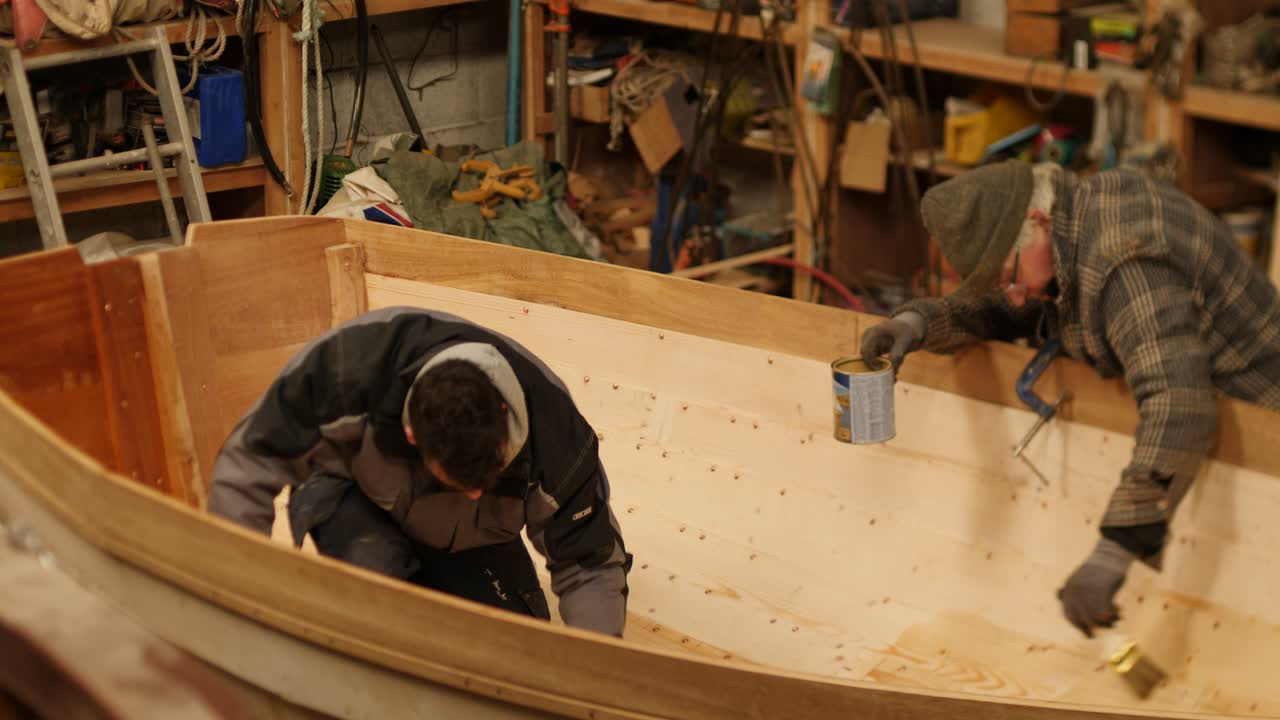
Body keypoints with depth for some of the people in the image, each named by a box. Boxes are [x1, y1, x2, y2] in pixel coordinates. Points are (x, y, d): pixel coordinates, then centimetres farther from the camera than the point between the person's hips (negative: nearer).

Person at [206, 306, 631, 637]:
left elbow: (589, 564, -20)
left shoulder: (550, 431, -34)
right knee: (371, 564, -36)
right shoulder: (348, 372, -41)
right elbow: (250, 465, -26)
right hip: (353, 494, -2)